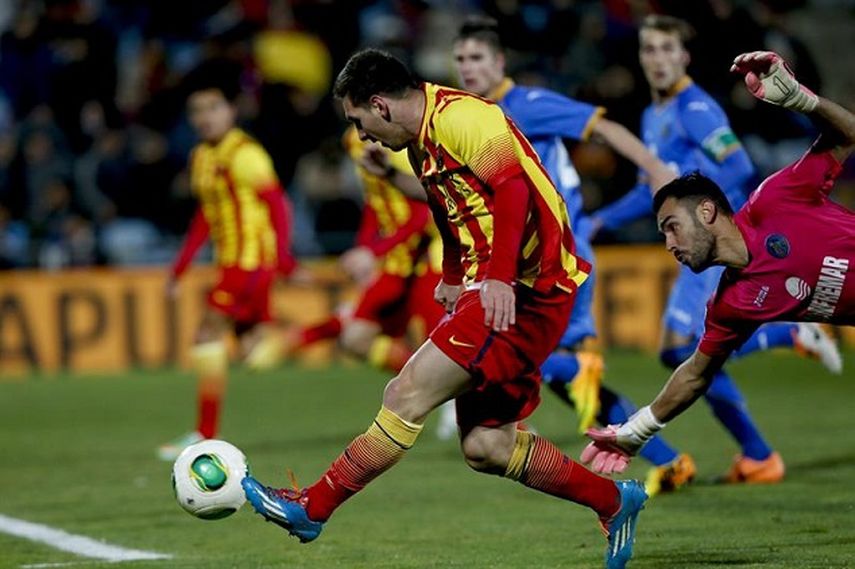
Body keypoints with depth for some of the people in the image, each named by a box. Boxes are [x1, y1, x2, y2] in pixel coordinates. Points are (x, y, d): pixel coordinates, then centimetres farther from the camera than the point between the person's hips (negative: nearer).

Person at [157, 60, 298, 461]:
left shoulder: (244, 154, -12)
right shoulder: (201, 157, 14)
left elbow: (277, 203, -15)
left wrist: (282, 258, -23)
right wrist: (181, 266, 22)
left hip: (252, 258, -9)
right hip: (230, 259, 9)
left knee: (210, 331, -14)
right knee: (255, 351, 7)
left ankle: (205, 434, -11)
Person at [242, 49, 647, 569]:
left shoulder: (458, 117, -13)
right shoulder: (424, 143, 18)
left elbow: (513, 189, -24)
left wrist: (499, 277, -29)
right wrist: (454, 280, 16)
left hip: (522, 292, -10)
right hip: (493, 292, 10)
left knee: (409, 394, -13)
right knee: (484, 445, 6)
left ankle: (312, 507, -9)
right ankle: (613, 501, 18)